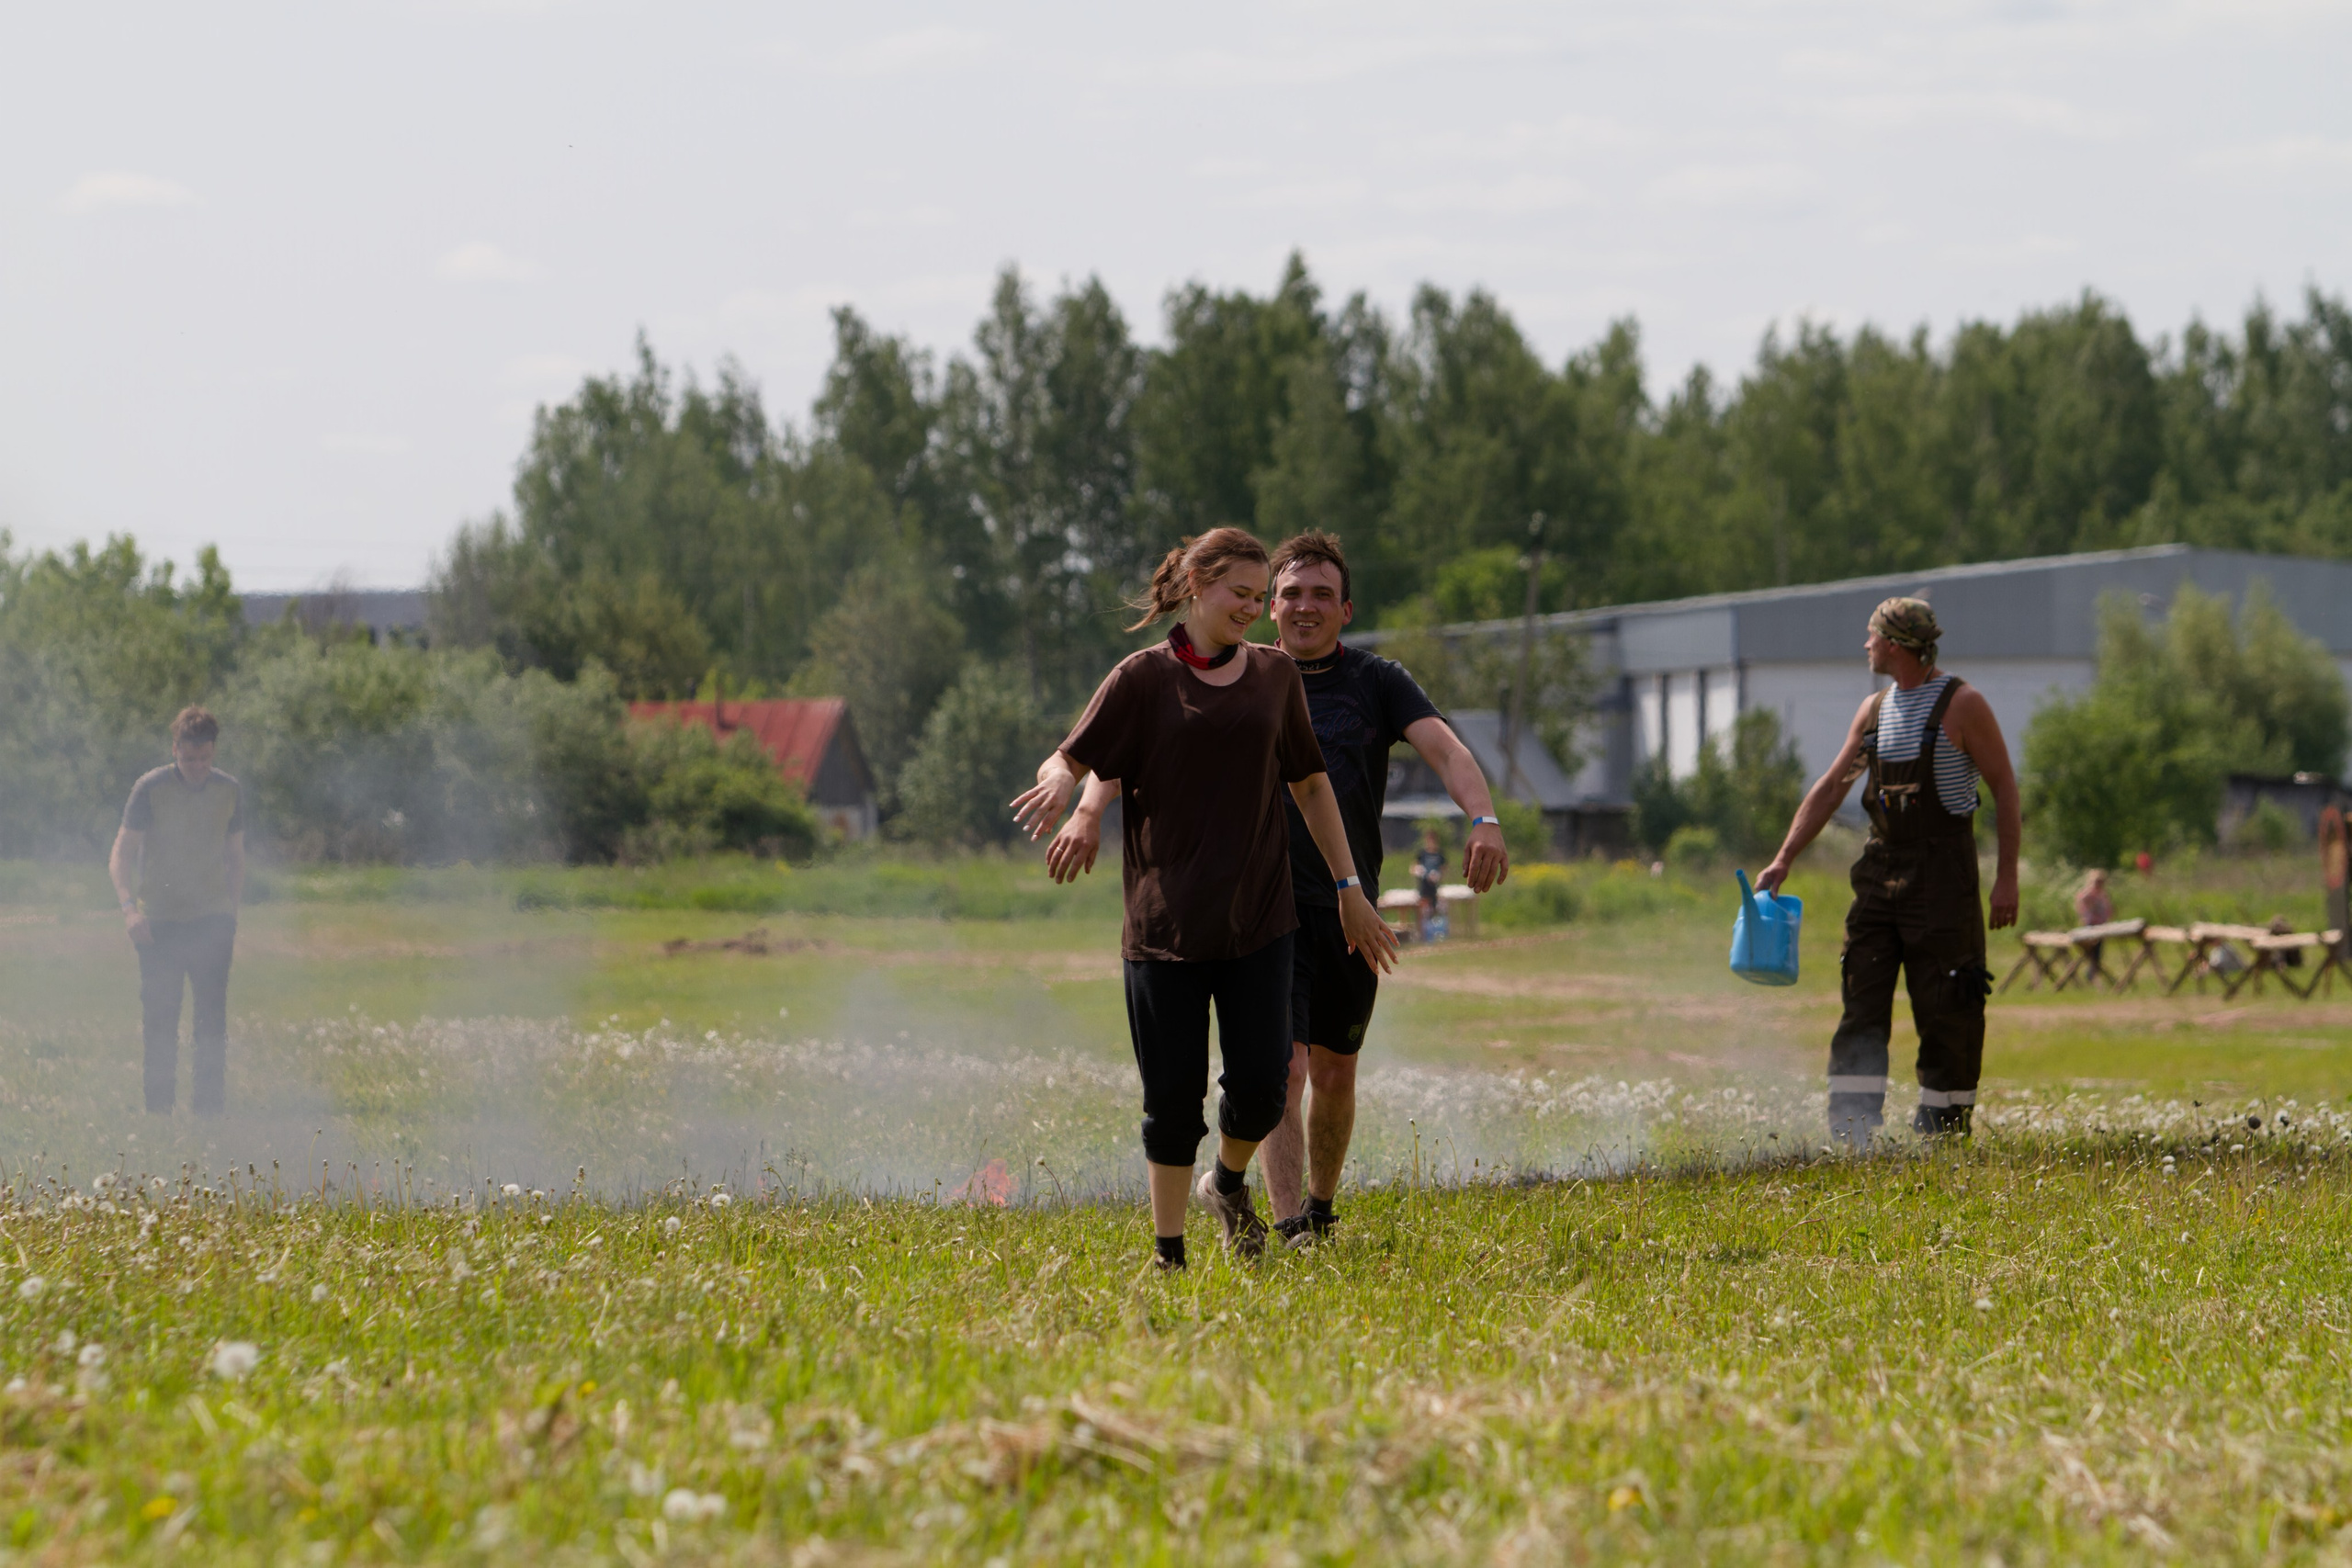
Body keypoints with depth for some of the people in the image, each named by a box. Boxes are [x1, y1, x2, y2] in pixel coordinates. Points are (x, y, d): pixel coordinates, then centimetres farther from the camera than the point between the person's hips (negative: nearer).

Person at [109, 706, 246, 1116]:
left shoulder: (230, 791, 5)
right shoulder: (150, 789, -4)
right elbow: (121, 855, -5)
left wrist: (231, 913, 11)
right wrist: (129, 907, -19)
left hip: (211, 919, 2)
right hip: (159, 922, -2)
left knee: (213, 1017, -4)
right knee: (159, 1020, -1)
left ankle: (209, 1105, 0)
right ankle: (158, 1109, 6)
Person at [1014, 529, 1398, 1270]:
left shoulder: (1274, 675, 10)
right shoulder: (1145, 678, 0)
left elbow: (1310, 785, 19)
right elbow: (1070, 761, -3)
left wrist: (1349, 887, 17)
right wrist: (1061, 790, -28)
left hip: (1259, 915, 3)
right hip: (1166, 920, -2)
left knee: (1260, 1082, -5)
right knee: (1173, 1091, -1)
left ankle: (1229, 1182, 27)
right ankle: (1167, 1250, 12)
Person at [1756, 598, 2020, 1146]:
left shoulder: (1962, 705, -6)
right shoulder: (1875, 709, 13)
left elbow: (2004, 787, -5)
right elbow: (1831, 787, 17)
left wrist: (2007, 877, -11)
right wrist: (1783, 861, 10)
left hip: (1942, 873, -6)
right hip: (1880, 868, 6)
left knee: (1947, 1012, -3)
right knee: (1862, 1003, -1)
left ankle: (1942, 1133, 5)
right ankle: (1852, 1136, -2)